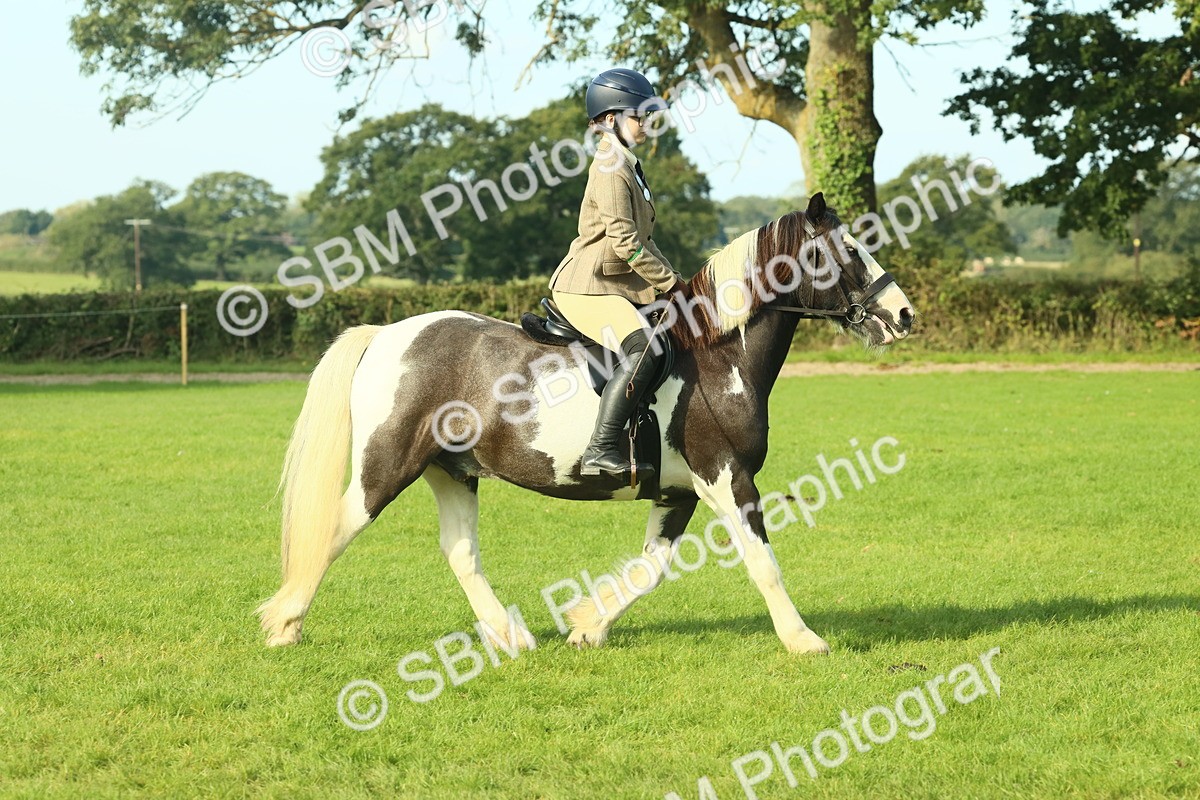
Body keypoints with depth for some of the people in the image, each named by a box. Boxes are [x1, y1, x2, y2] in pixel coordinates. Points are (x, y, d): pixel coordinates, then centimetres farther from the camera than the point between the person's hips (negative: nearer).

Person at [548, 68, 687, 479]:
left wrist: (672, 280, 12)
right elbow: (625, 242, -21)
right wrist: (669, 282, -14)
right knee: (643, 349, -28)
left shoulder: (628, 167, 19)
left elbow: (643, 240, 24)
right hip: (587, 288, -11)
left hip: (616, 286, 11)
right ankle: (601, 451, -32)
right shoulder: (611, 168, -14)